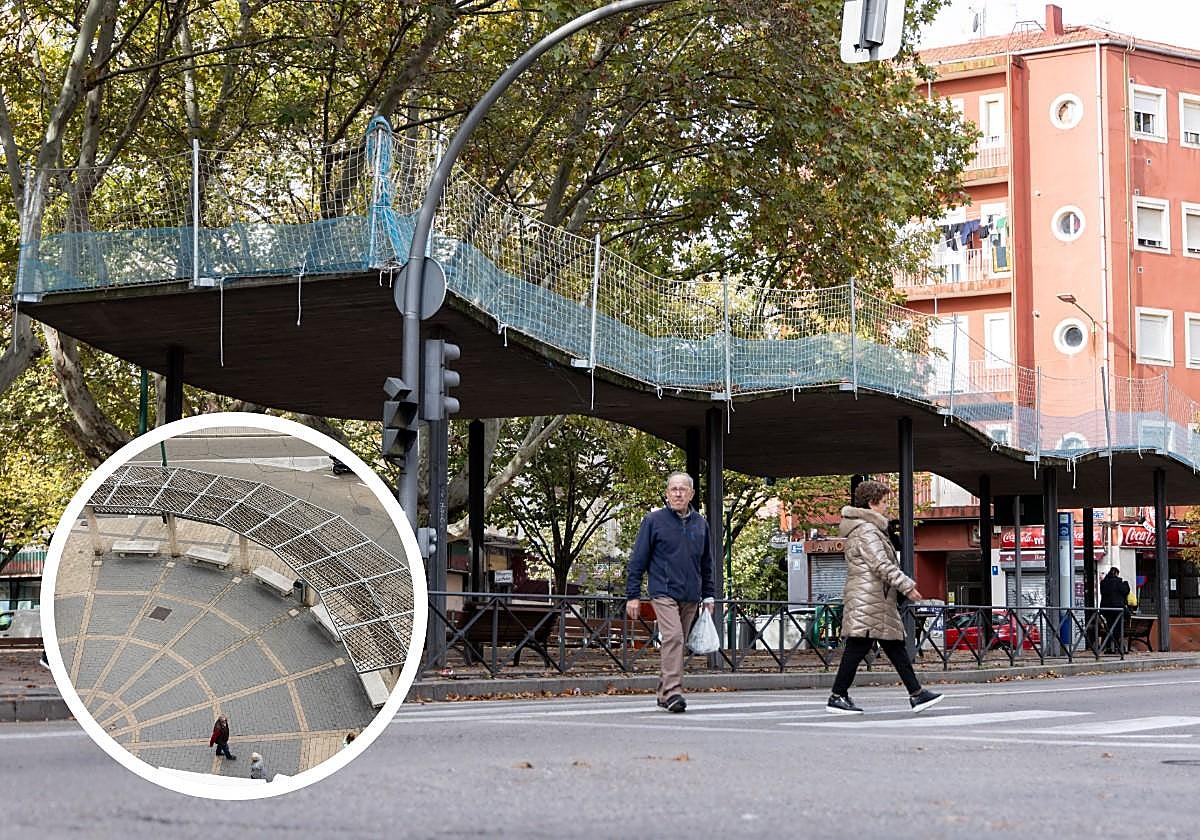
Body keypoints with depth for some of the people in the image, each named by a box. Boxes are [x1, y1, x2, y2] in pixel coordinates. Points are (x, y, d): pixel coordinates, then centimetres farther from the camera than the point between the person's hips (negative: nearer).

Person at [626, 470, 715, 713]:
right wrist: (633, 595, -4)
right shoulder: (653, 520, 0)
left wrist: (708, 595, 17)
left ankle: (664, 692, 17)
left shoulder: (701, 524, 13)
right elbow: (637, 560, 0)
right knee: (672, 638, -18)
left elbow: (706, 563, 21)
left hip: (690, 597, 5)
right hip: (664, 593, -5)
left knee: (677, 643, 8)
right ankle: (673, 692, -23)